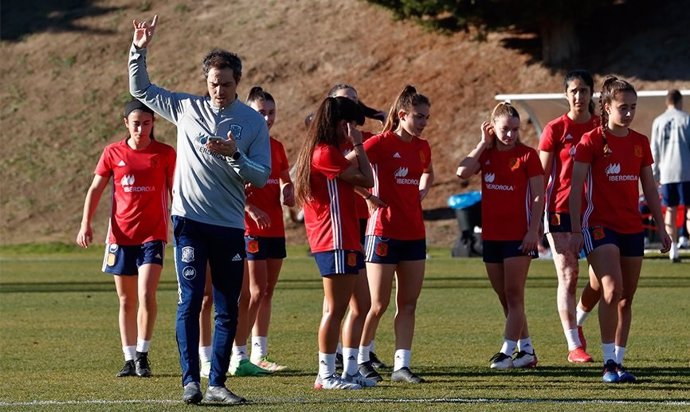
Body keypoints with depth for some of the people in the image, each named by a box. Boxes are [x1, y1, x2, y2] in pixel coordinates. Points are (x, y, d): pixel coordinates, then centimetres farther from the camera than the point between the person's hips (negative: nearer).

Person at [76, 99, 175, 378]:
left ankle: (142, 356, -5)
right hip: (121, 236, 2)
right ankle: (130, 359, 16)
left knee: (146, 295, -16)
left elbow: (175, 191, 8)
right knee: (126, 301, 8)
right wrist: (86, 224, -2)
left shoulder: (165, 154, 0)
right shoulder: (113, 153, 2)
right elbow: (96, 189, 7)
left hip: (153, 234, -2)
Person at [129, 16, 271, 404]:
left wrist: (234, 155, -16)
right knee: (190, 302, -8)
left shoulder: (253, 122, 3)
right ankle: (191, 381, -8)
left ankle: (217, 383, 10)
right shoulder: (187, 108, 6)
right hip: (190, 219, -1)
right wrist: (140, 50, 2)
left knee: (228, 309, 3)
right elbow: (140, 88, 15)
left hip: (231, 226, 1)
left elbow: (262, 176, 1)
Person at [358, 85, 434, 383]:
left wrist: (422, 192, 13)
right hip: (384, 232, -6)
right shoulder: (381, 143, -11)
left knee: (408, 303, 4)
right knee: (379, 305, -1)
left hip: (414, 233, 6)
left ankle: (401, 366, 7)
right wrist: (367, 197, -16)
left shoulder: (422, 147, 9)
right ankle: (361, 360, 15)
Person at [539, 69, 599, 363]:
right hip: (561, 210, -3)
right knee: (568, 275, -7)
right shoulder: (555, 129, -2)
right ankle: (574, 345, -4)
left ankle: (576, 321, 29)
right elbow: (541, 176, -1)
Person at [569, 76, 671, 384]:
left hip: (632, 228, 5)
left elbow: (650, 188, 15)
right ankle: (609, 362, -16)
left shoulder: (640, 143, 9)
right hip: (600, 226, -5)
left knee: (627, 298, 6)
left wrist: (661, 228, 13)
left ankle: (619, 361, 13)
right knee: (612, 289, -20)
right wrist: (576, 230, -12)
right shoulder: (591, 141, -6)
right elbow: (575, 187, -7)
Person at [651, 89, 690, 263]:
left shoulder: (658, 122, 7)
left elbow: (655, 150, 8)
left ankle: (673, 250, 3)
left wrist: (655, 173, 14)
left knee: (671, 210, 8)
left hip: (666, 172, 3)